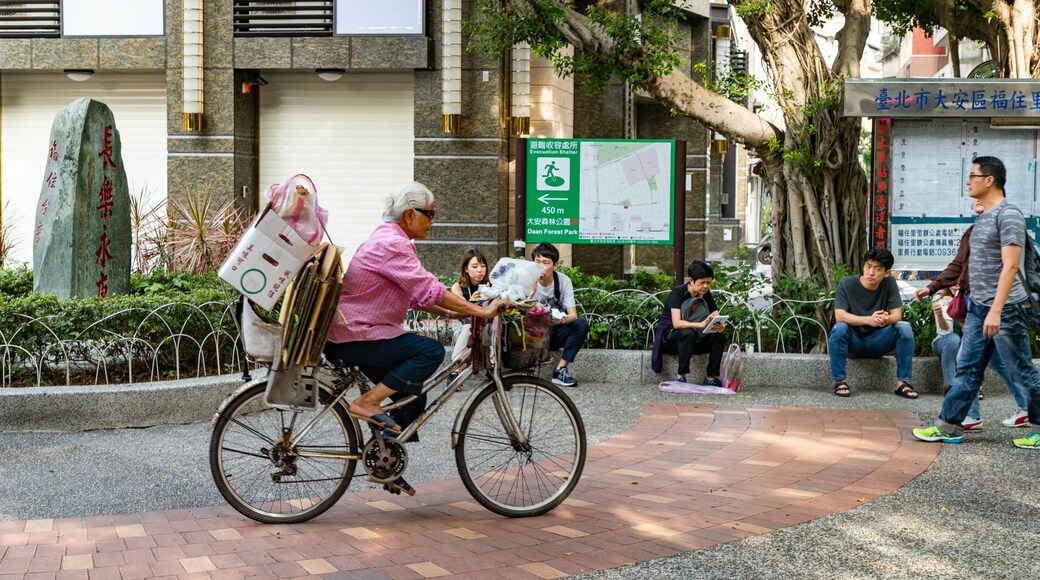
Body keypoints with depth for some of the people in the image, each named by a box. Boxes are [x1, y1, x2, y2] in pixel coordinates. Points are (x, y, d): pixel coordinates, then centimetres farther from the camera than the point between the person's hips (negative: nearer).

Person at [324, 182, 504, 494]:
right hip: (356, 337, -11)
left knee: (412, 398, 12)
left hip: (357, 332, 11)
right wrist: (480, 311, -23)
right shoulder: (392, 244, -18)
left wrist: (455, 311, 6)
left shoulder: (389, 240, 16)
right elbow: (429, 290, -25)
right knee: (431, 350, -22)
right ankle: (367, 402, -17)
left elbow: (415, 294, 18)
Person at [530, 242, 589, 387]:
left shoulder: (564, 281, -7)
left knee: (582, 324, -25)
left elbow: (573, 315, -14)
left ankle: (560, 370, -23)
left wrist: (561, 319, -37)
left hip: (555, 334, 2)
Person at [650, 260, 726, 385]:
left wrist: (719, 326, -32)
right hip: (669, 336, -5)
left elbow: (717, 318, -6)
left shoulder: (706, 295, -1)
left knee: (718, 336, -20)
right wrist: (701, 324, -45)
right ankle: (680, 375, -30)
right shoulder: (677, 293, -19)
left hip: (693, 339, 5)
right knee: (688, 333, -37)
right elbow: (676, 323, -31)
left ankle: (711, 377, -15)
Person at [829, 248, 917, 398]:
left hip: (877, 342, 2)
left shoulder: (889, 283, -6)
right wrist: (869, 320, -41)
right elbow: (839, 316, -24)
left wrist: (886, 319, -37)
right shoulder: (846, 283, -13)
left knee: (904, 327, -22)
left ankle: (902, 382, -17)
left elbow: (897, 315, -10)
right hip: (853, 343, -2)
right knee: (839, 328, -33)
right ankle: (839, 381, -21)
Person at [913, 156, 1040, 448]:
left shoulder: (1008, 215, -13)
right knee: (967, 369, 9)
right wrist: (974, 302, 20)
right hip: (978, 307, 9)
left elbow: (1010, 266, -20)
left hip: (1004, 309, -9)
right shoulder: (983, 217, 14)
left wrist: (996, 310, -25)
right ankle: (948, 426, 12)